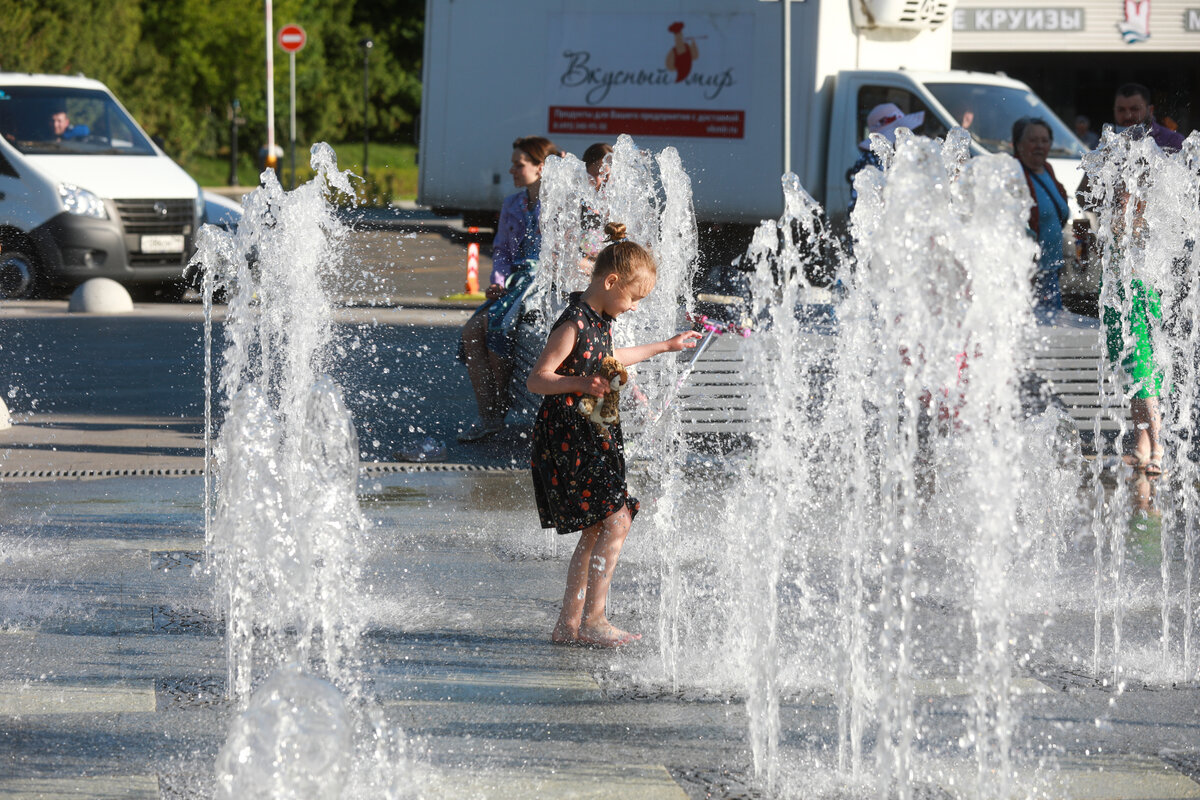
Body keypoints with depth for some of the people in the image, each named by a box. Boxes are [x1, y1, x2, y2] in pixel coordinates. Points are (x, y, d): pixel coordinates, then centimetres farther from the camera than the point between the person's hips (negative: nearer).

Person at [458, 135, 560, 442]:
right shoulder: (512, 205, 19)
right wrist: (499, 282, 2)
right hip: (516, 283, 7)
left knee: (496, 321, -28)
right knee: (471, 330, -15)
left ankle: (500, 405, -15)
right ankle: (487, 417, -16)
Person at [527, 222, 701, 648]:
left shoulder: (601, 319, 11)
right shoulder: (573, 325, -19)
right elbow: (536, 380, -21)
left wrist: (666, 346, 42)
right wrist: (580, 384, -38)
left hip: (596, 436, 10)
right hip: (569, 438, -10)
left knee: (596, 531, 11)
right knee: (615, 521, -13)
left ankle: (569, 624, 16)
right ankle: (592, 620, -8)